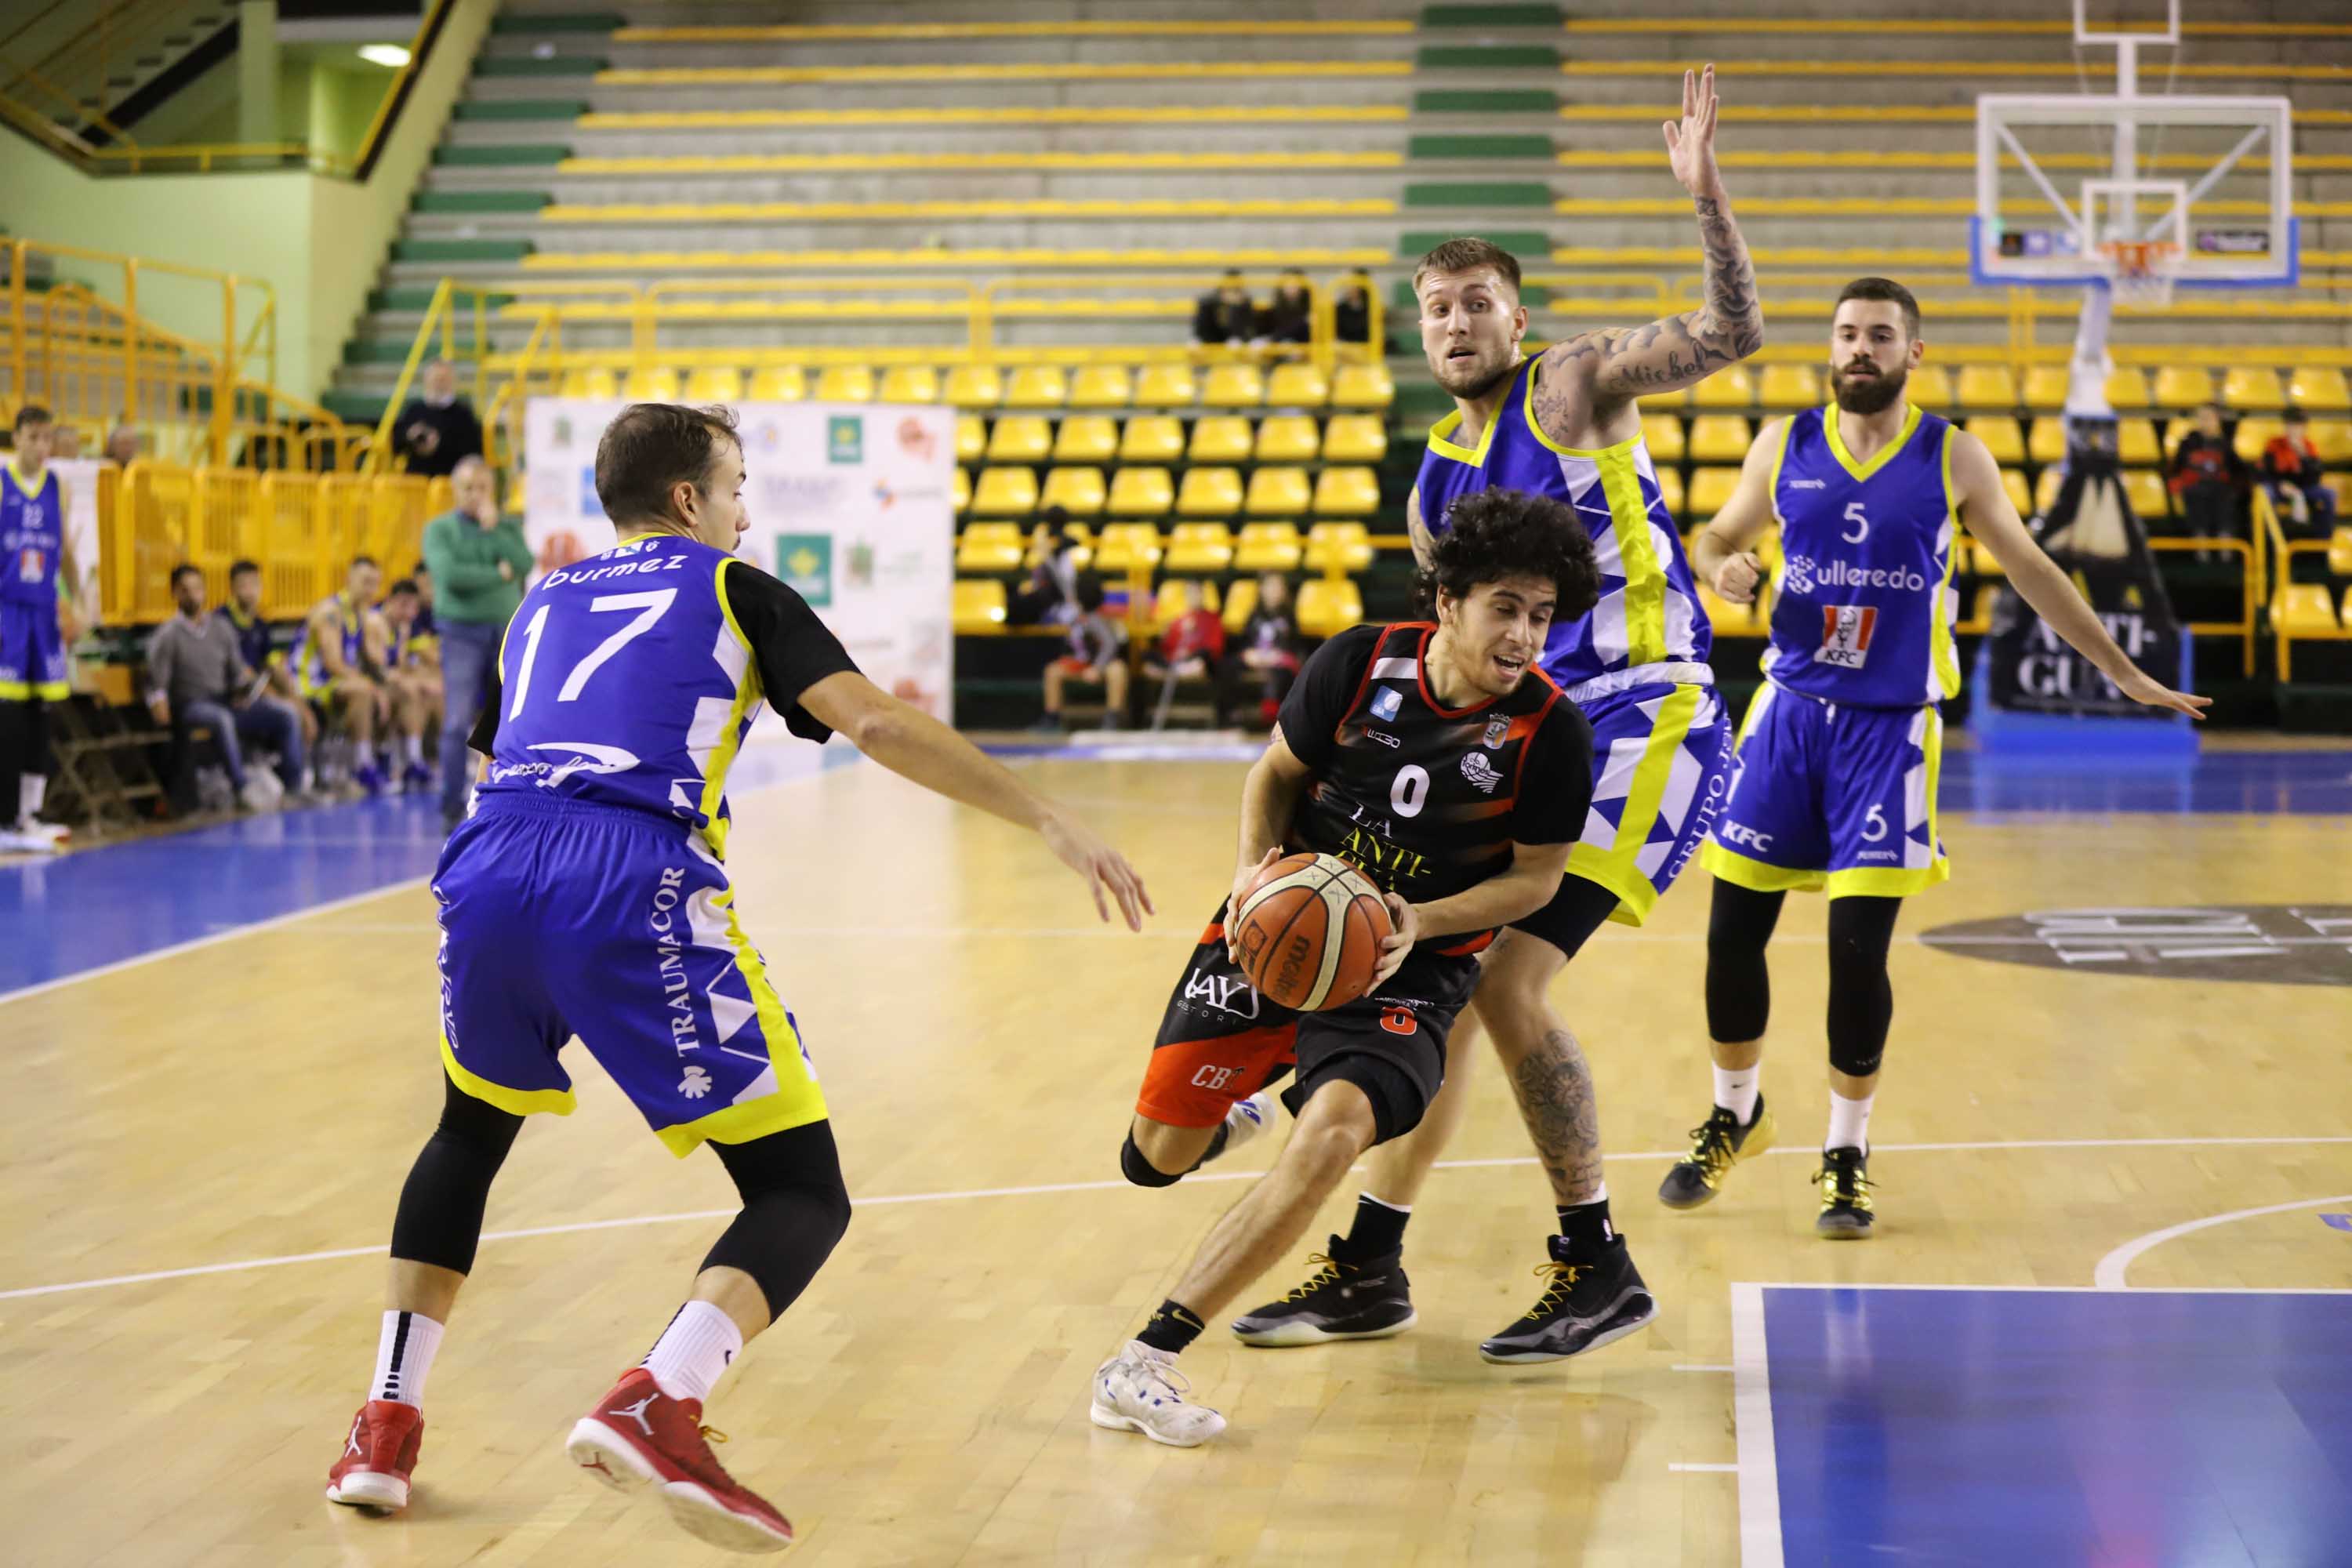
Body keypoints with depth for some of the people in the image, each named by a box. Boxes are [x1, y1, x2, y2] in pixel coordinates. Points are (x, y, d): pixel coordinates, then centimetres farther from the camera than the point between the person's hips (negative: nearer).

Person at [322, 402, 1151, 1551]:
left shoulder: (544, 605, 32)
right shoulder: (729, 588, 18)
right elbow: (875, 725, 5)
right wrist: (1052, 822, 4)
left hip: (487, 870, 6)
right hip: (635, 887, -5)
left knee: (470, 1131, 34)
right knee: (803, 1193, 1)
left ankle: (386, 1424, 26)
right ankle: (655, 1404, -25)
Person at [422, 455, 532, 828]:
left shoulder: (508, 527, 10)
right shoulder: (439, 529, 1)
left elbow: (525, 564, -7)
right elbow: (450, 574, -15)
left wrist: (493, 528, -10)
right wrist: (499, 574, -7)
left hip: (506, 631, 3)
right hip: (462, 632, -3)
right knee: (458, 723, -10)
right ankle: (451, 807, -7)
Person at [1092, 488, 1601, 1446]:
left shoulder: (1550, 735, -15)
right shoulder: (1361, 664, -11)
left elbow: (1538, 874, -3)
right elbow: (1277, 771, 5)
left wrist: (1422, 923, -18)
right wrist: (1254, 869, -14)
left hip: (1411, 964, -2)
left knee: (1336, 1130, -31)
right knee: (1159, 1154, 3)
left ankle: (1144, 1364, -27)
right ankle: (1238, 1108, 46)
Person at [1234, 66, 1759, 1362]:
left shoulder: (1575, 387, -3)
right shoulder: (1436, 490, 15)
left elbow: (1732, 335, -18)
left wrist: (1706, 196, -30)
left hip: (1642, 725, -8)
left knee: (1507, 981, -17)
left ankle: (1600, 1272, -3)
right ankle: (1368, 1274, 20)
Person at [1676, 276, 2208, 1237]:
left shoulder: (1953, 460, -1)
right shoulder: (1784, 446, 3)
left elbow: (2031, 571, 8)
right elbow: (1716, 537, 15)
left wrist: (2124, 674, 10)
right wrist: (1720, 566, -11)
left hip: (1891, 725, -2)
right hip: (1791, 710, 2)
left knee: (1858, 949, -6)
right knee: (1733, 931, 3)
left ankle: (1846, 1158, 12)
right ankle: (1735, 1117, 27)